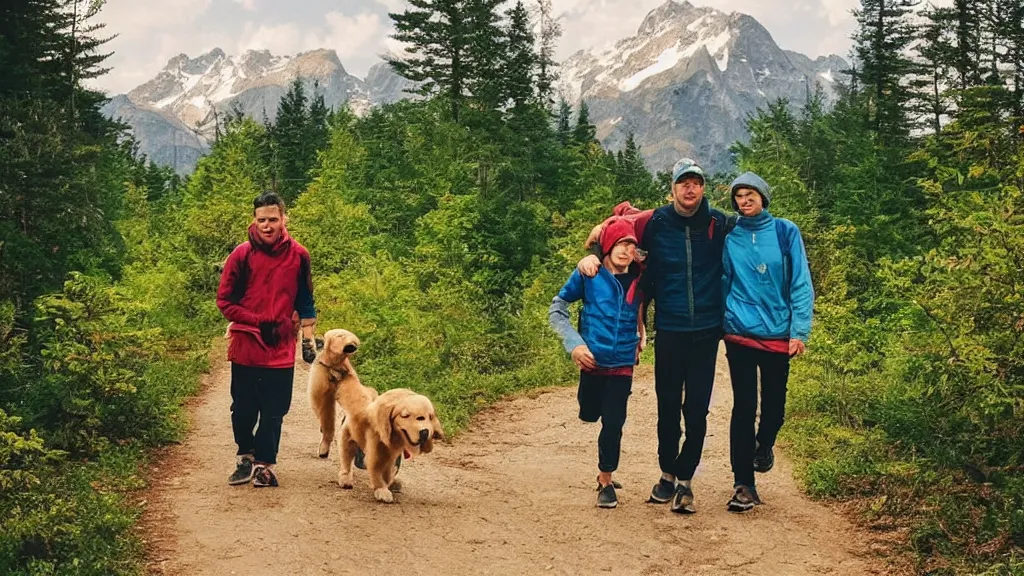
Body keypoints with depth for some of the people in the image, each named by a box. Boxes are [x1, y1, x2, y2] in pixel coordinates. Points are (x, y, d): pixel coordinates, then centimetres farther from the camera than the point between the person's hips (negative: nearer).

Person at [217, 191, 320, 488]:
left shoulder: (298, 256, 1)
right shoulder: (242, 255, -4)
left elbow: (306, 302, 11)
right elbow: (225, 300, -1)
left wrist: (309, 338, 8)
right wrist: (258, 322, -9)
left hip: (281, 349, 1)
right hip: (245, 347, 0)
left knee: (274, 413, 4)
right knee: (244, 409, 9)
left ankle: (264, 464, 17)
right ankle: (246, 457, 29)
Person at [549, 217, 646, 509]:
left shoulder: (640, 278, -3)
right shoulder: (588, 274, -8)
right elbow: (556, 309, -2)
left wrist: (640, 339, 5)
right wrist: (574, 343, -12)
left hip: (623, 363, 0)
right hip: (593, 360, 0)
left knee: (613, 423, -4)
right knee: (590, 415, 14)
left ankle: (606, 480, 13)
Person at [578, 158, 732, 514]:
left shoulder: (718, 224, -1)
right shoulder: (654, 223, -1)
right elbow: (622, 216, 16)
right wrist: (592, 255, 1)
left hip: (706, 332, 0)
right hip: (669, 333, 0)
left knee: (697, 410, 2)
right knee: (668, 407, 9)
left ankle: (685, 480, 12)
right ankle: (667, 474, 26)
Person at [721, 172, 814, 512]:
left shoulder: (785, 232, 0)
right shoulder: (729, 237, 2)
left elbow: (801, 283, -2)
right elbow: (723, 283, 9)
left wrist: (800, 330, -8)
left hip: (778, 334, 0)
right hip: (740, 334, 0)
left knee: (774, 404, 9)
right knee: (743, 407, -3)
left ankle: (764, 445, 43)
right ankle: (744, 485, 3)